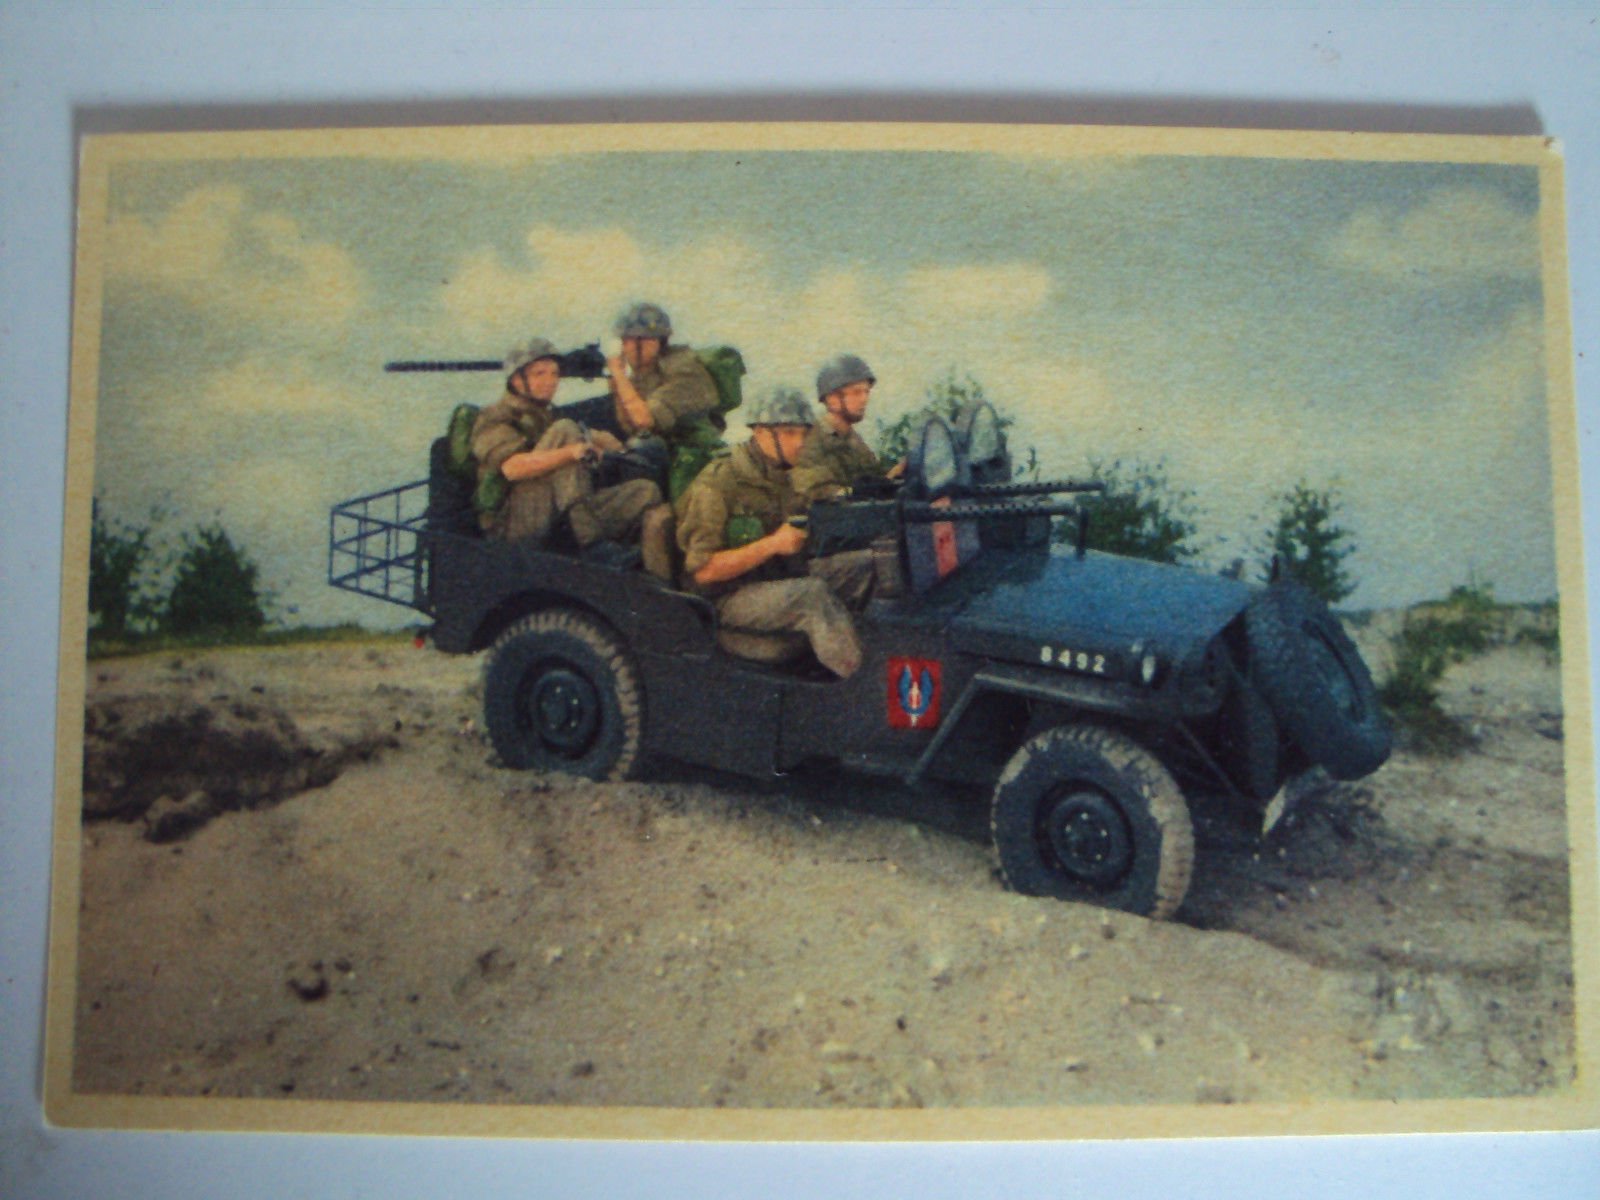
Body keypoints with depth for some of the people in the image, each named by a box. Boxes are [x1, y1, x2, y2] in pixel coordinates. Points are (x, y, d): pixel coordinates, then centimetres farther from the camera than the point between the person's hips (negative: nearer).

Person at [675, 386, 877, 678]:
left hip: (778, 577, 9)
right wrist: (773, 544, -25)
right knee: (813, 593, -33)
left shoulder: (777, 477, 11)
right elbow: (703, 571, -21)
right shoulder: (716, 485, -16)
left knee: (868, 562, -4)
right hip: (731, 598, -8)